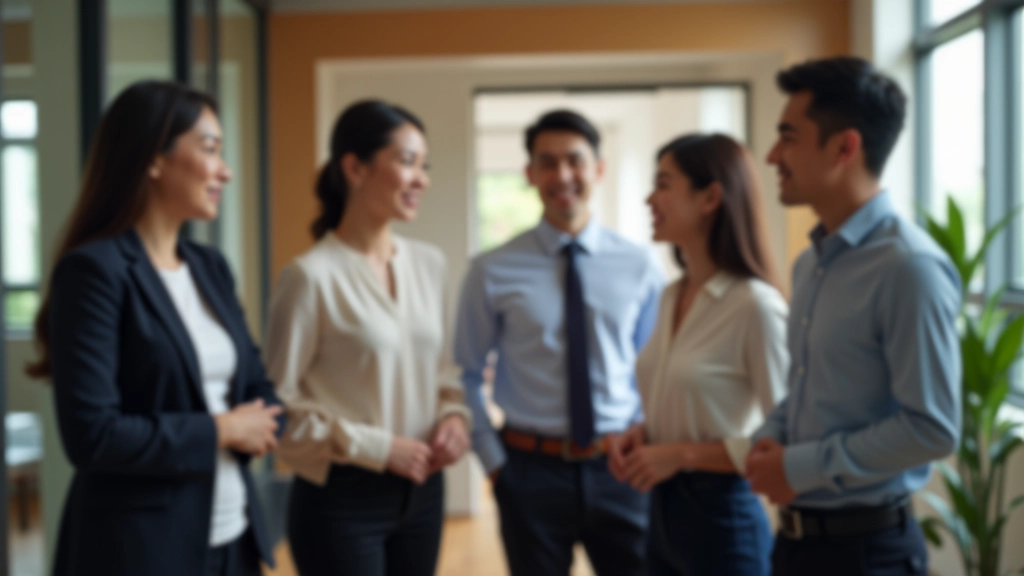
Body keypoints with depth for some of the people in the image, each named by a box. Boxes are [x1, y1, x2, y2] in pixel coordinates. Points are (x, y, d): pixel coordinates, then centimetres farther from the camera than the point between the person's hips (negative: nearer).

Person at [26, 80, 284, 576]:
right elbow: (93, 435, -20)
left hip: (232, 536, 7)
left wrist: (255, 425, -8)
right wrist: (220, 431, -11)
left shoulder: (211, 268, 9)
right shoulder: (94, 271, -14)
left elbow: (259, 387, 14)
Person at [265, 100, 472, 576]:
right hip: (342, 500, -6)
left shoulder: (429, 264, 5)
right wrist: (377, 448, -16)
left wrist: (454, 415, -3)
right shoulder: (313, 276, -15)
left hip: (421, 490, 6)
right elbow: (280, 405, -14)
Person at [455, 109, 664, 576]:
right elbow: (466, 376, 1)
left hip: (619, 468, 2)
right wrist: (494, 461, -3)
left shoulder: (640, 266, 1)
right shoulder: (493, 271, -5)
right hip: (532, 470, -1)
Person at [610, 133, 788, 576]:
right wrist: (642, 434, 0)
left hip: (722, 516, -7)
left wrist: (682, 454, -19)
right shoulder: (672, 297, 6)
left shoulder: (755, 304, -18)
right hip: (664, 510, 7)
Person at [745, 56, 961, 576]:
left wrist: (801, 468, -16)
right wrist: (768, 441, -1)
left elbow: (933, 429, -21)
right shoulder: (810, 263, 8)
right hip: (795, 534, 7)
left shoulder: (909, 267, -18)